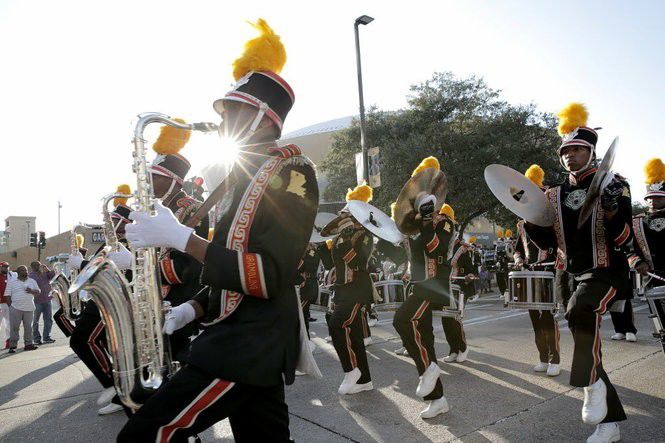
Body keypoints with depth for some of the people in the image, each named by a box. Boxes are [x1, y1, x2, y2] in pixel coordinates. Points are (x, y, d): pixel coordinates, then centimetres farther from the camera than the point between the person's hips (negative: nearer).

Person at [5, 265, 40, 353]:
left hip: (29, 309, 3)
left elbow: (38, 292, 11)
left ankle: (28, 344, 13)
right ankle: (12, 346, 5)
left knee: (28, 327, 6)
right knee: (14, 328, -2)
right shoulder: (11, 281, 5)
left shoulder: (32, 281, 14)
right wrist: (11, 306, -6)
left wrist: (31, 291, -10)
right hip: (16, 309, -3)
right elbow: (7, 295, 2)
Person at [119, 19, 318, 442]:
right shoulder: (249, 174, 17)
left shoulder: (290, 170, -12)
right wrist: (197, 307, 8)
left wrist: (182, 238, -22)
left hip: (251, 346, -9)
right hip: (245, 340, 9)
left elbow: (269, 276, -23)